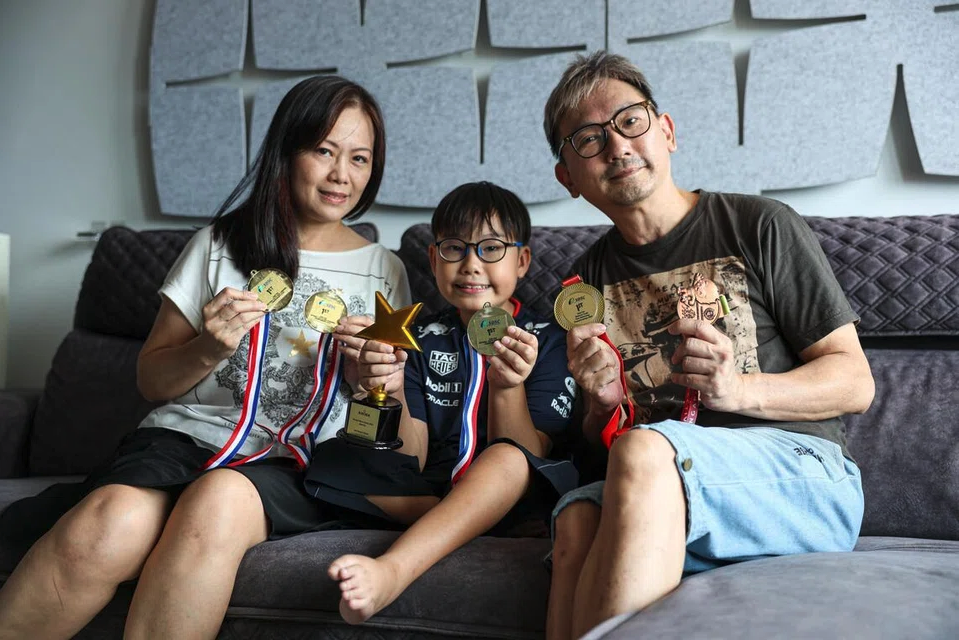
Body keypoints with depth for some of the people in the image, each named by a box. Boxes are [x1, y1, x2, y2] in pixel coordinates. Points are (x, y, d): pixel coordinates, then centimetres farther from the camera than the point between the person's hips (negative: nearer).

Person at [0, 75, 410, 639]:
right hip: (186, 434, 0)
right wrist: (208, 349, -7)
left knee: (218, 502, -36)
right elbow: (152, 380, 13)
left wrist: (368, 373, -5)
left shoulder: (385, 270, 13)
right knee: (111, 527, -34)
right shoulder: (223, 243, 11)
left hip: (293, 464, 0)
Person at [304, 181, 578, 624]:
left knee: (507, 458, -35)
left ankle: (390, 571, -45)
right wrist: (393, 395, -18)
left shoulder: (547, 342, 4)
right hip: (423, 493, 3)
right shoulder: (423, 338, 11)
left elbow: (529, 456, -6)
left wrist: (507, 388, -24)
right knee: (335, 459, -17)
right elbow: (410, 462, 3)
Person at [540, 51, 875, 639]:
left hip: (799, 469, -3)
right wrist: (603, 404, -4)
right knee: (577, 520, -32)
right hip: (663, 501, 3)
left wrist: (739, 389, -14)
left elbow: (854, 381, 3)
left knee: (644, 452, -35)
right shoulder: (590, 278, 17)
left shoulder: (761, 227, 4)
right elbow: (599, 441, 20)